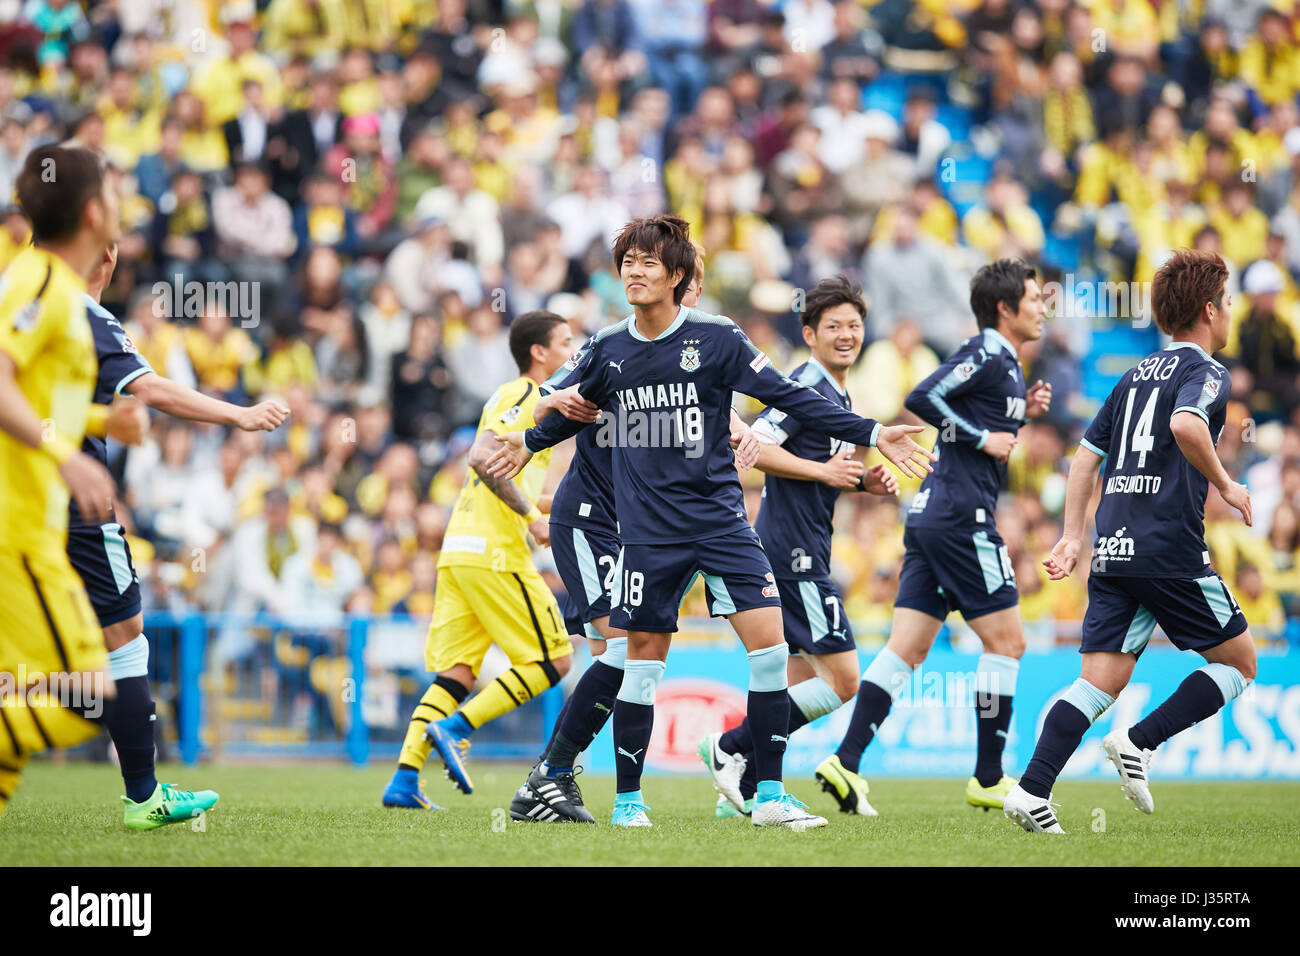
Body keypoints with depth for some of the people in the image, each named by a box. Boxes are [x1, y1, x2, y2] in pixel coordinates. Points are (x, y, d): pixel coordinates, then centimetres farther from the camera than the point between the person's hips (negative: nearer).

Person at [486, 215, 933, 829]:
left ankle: (769, 796, -4)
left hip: (719, 519, -1)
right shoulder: (607, 349, 4)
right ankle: (627, 798, 16)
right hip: (648, 529, 1)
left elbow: (789, 397, -3)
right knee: (643, 658, 3)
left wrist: (870, 434, -8)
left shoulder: (717, 338, -5)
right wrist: (529, 443, 28)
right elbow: (570, 405, 26)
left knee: (769, 640, -12)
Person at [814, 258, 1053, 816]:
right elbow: (922, 398, -20)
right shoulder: (987, 355, -9)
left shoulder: (1001, 362, 20)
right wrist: (982, 436, -16)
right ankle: (988, 779, 1)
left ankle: (846, 763, -5)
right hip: (962, 518, -9)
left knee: (906, 648, 3)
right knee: (1006, 642, -2)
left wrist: (1022, 412, 15)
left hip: (932, 515, 9)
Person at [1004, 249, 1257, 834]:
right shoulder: (1205, 371, -4)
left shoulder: (1136, 374, 20)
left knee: (1100, 682, 2)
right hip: (1171, 551, -7)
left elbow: (1086, 456, 20)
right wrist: (1224, 485, -12)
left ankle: (1031, 791, -15)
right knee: (1238, 664, 9)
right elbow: (1186, 425, -26)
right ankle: (1140, 742, -6)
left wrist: (1072, 538, 21)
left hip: (1112, 549, 7)